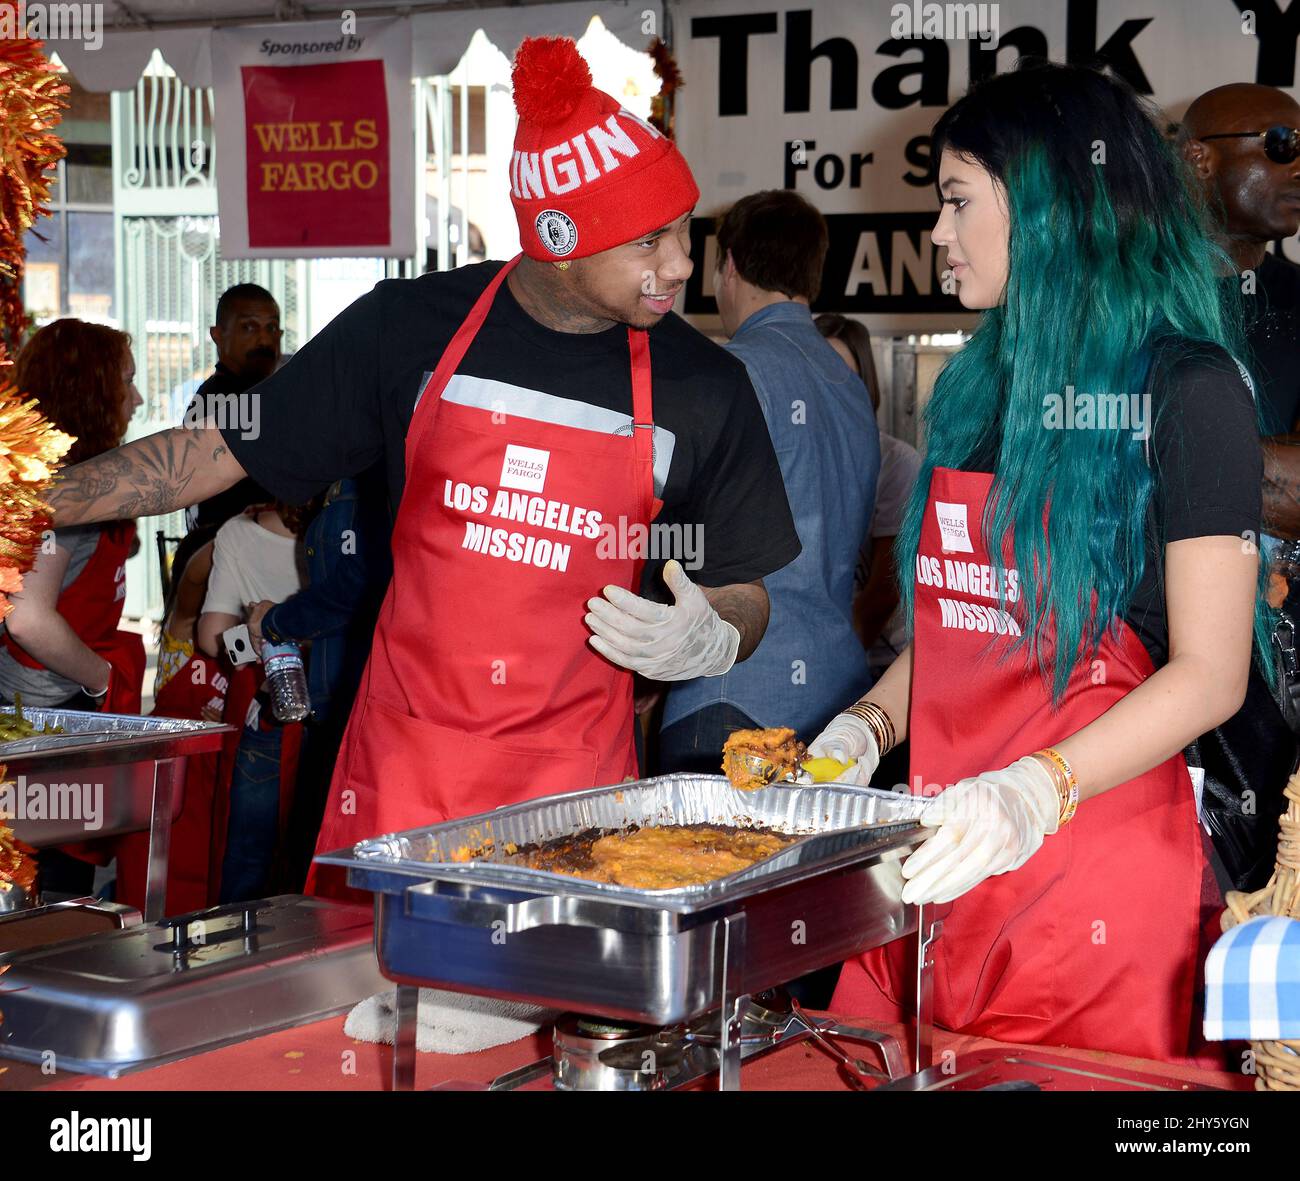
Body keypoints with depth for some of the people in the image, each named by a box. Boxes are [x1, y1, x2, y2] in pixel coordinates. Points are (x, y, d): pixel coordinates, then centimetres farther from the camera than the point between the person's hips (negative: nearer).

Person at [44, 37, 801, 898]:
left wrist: (707, 643, -13)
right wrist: (35, 501, -1)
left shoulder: (704, 388, 1)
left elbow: (743, 595, 10)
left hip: (574, 784, 0)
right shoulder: (411, 328, 0)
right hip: (400, 766, 1)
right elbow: (226, 451, 6)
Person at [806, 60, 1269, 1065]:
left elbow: (1210, 674, -12)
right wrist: (865, 728, 2)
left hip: (1101, 864, -6)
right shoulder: (982, 385, 16)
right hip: (945, 857, 6)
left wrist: (1036, 790, -24)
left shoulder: (1184, 386, -6)